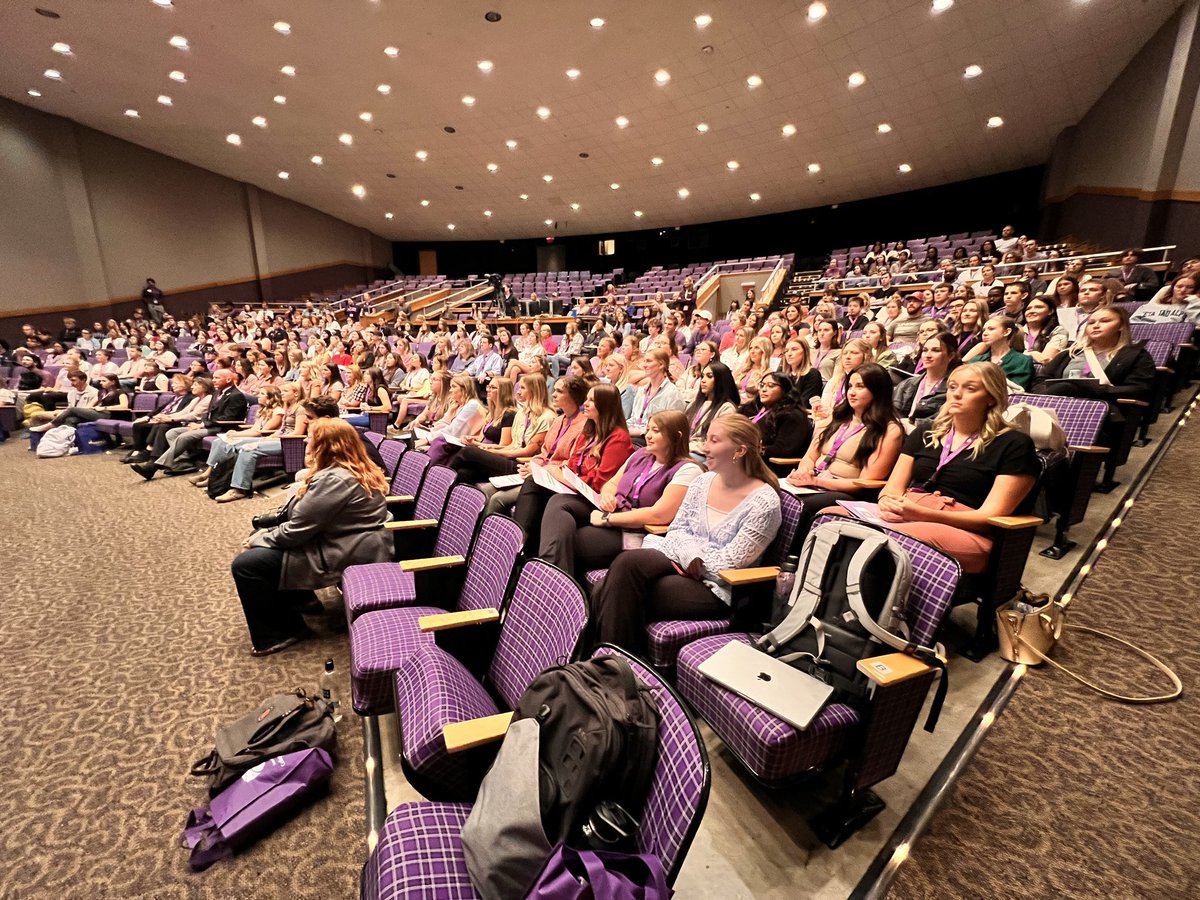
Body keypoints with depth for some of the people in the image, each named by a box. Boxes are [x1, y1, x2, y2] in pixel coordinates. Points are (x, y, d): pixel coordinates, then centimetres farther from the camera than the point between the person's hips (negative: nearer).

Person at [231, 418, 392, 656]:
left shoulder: (335, 479, -25)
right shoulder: (357, 470, 7)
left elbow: (297, 529, -19)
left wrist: (260, 539, -1)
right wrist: (266, 534, 8)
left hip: (346, 555, -11)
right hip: (350, 545, 11)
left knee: (244, 565, -6)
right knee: (261, 549, 21)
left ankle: (277, 633, 8)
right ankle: (299, 597, 29)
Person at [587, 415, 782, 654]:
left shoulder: (764, 502, -11)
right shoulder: (702, 482, 8)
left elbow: (726, 564, -13)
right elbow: (676, 529, 9)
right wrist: (690, 554, -11)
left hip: (715, 590, -5)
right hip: (678, 563, 6)